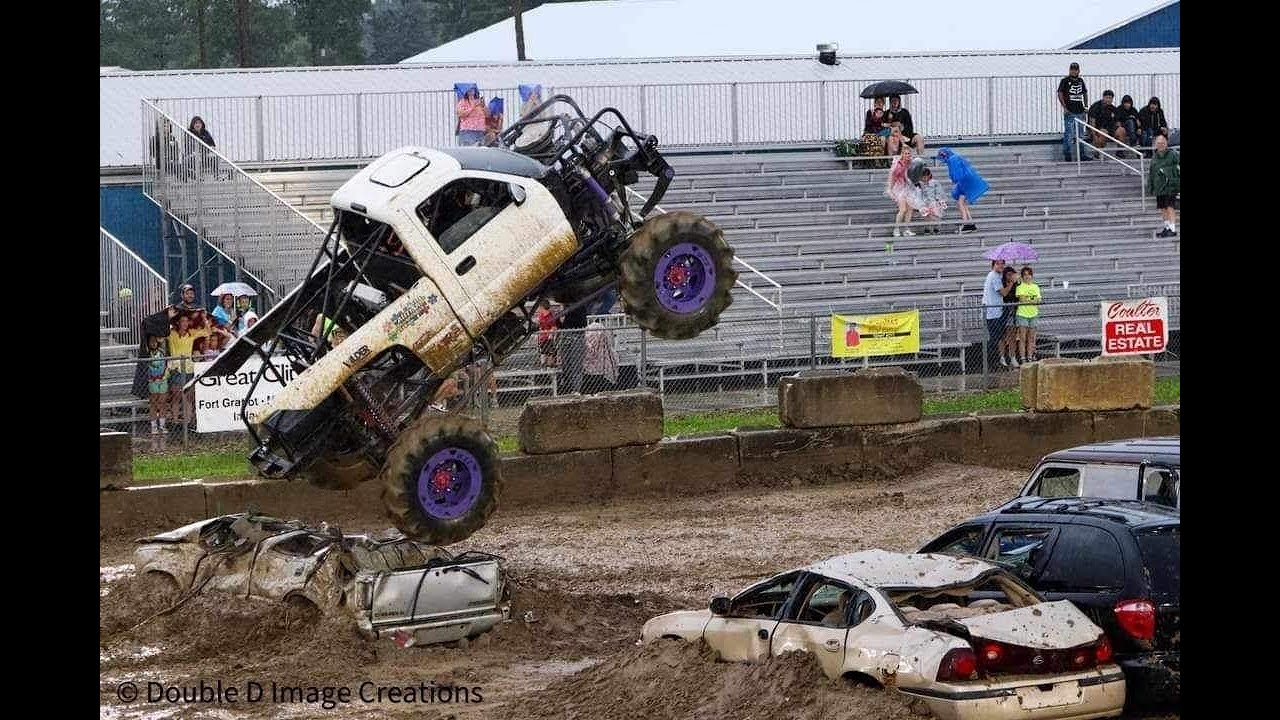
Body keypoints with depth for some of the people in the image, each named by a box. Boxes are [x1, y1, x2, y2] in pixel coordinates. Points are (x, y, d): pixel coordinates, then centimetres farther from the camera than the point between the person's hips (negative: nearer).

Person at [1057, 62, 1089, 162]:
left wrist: (1086, 106, 13)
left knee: (1079, 134, 11)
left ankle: (1081, 154, 16)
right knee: (1069, 134, -6)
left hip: (1080, 111, 6)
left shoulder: (1081, 81, 14)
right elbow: (1060, 94, -7)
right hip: (1069, 112, -6)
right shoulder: (1065, 81, -3)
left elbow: (1085, 93, 23)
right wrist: (1064, 107, -15)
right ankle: (1067, 154, -2)